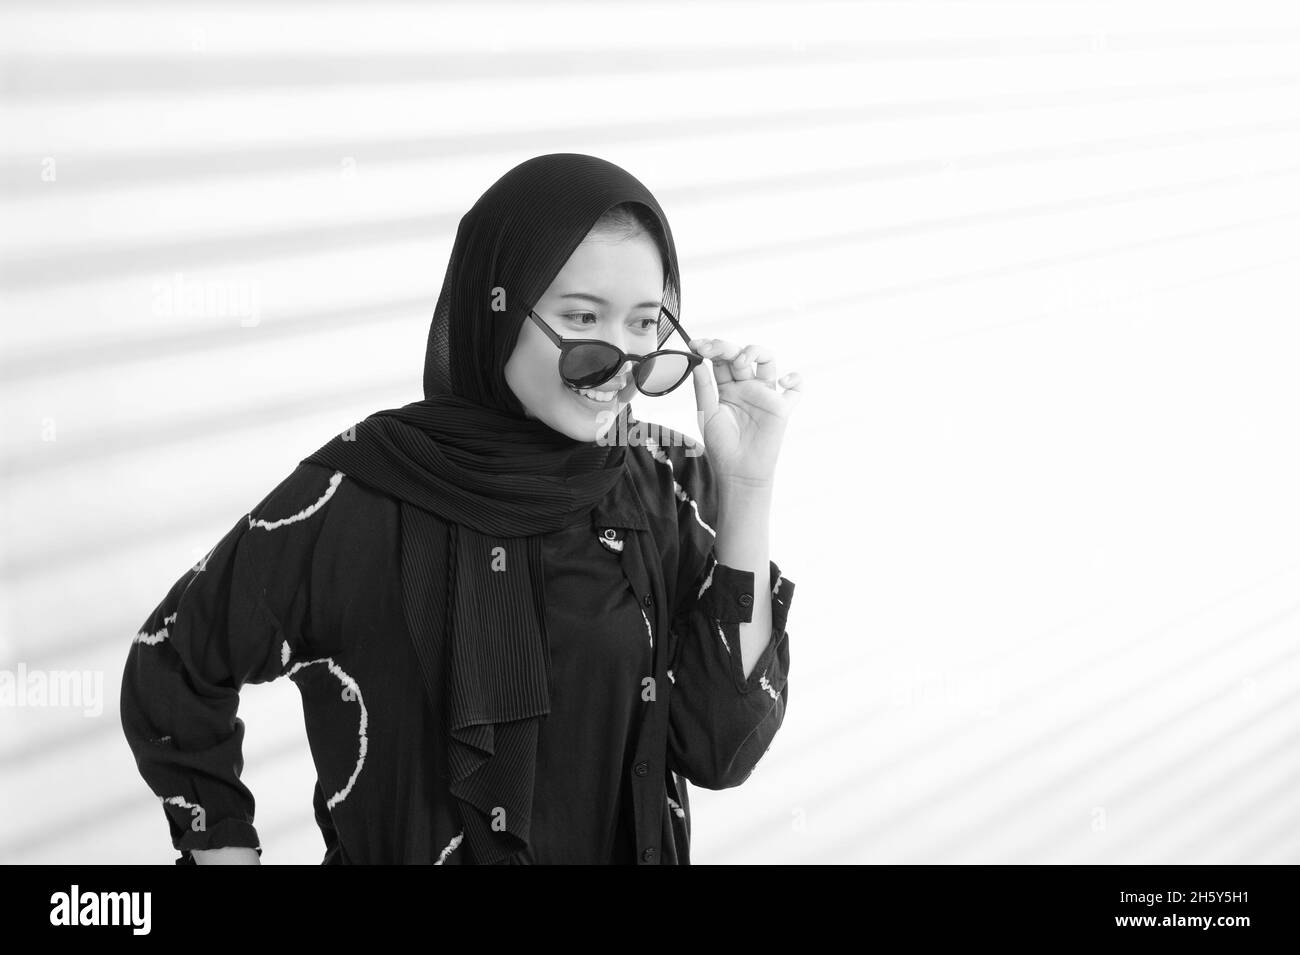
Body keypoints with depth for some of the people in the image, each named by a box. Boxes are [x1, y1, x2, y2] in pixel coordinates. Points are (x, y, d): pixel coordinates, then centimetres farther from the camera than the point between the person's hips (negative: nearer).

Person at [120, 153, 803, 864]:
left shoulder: (669, 488, -11)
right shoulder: (358, 495, -20)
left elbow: (720, 751, -18)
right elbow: (171, 672, -7)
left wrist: (747, 490, -22)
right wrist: (228, 850, -12)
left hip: (634, 846, 3)